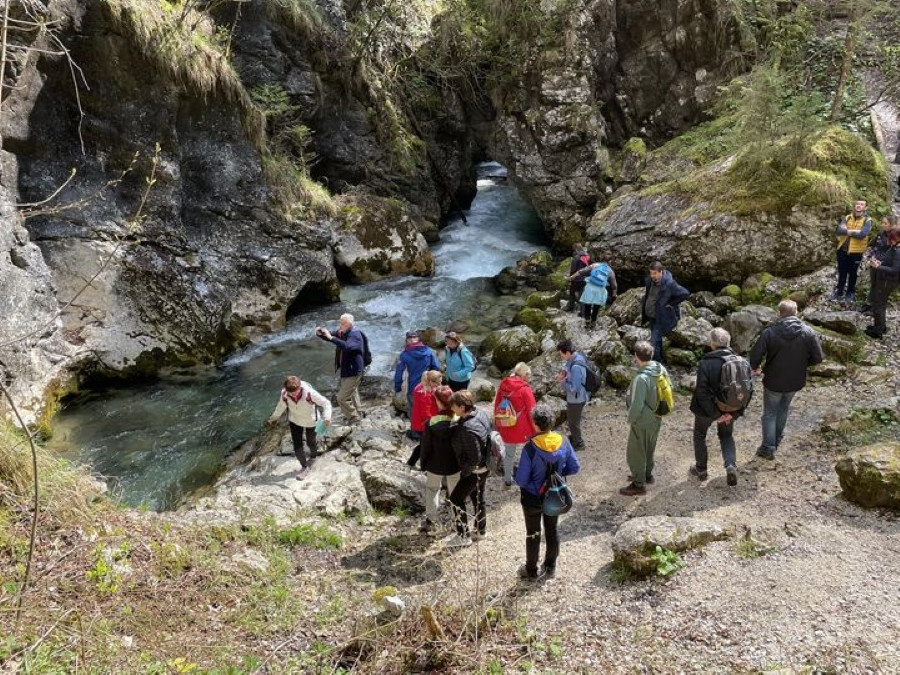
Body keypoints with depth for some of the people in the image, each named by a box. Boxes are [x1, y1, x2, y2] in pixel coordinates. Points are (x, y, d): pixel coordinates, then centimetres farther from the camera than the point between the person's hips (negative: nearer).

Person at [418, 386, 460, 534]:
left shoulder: (431, 423, -21)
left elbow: (426, 447, -12)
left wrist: (423, 465, 4)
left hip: (435, 465, -1)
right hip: (455, 465, 1)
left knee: (432, 489, 23)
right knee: (455, 492, 20)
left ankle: (430, 520, 21)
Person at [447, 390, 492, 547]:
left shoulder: (468, 429, -35)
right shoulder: (479, 413, -9)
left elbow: (474, 459, -30)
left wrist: (464, 472, -14)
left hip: (476, 470, -9)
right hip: (484, 466, 9)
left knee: (456, 499, 7)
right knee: (478, 498, 23)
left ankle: (463, 536, 19)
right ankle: (480, 531, 40)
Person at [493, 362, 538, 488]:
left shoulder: (503, 385, -2)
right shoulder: (525, 389, -19)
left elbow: (497, 405, 9)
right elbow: (531, 412, -16)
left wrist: (497, 424, 21)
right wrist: (535, 431, -7)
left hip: (506, 427, 5)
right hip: (522, 428, -5)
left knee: (509, 452, 20)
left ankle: (508, 479, 29)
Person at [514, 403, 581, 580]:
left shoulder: (530, 448, -30)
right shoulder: (563, 442, -16)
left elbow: (521, 480, -24)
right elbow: (574, 467, -4)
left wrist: (516, 474, -3)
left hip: (533, 499, -4)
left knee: (533, 534, 16)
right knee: (552, 530, 23)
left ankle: (531, 570, 33)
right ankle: (550, 566, 40)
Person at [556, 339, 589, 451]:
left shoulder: (576, 367, -35)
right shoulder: (577, 357, -6)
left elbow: (574, 388, -32)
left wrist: (563, 382, -19)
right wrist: (564, 374, -6)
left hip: (576, 399, -9)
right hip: (575, 397, 9)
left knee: (573, 422, 14)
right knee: (571, 419, 30)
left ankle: (578, 444, 34)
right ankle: (573, 437, 52)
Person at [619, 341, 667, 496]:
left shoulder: (641, 378, -32)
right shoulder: (661, 370, -8)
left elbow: (637, 405, -28)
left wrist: (630, 419, -10)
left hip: (642, 422, -8)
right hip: (656, 419, 8)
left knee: (635, 453, 9)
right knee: (649, 449, 26)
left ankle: (639, 485, 20)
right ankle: (646, 475, 44)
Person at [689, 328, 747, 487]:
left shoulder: (706, 362, -25)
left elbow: (702, 391, -28)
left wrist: (715, 414, -20)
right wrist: (735, 412, -9)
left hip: (707, 408, -4)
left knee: (699, 435, 22)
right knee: (726, 436, 26)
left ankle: (701, 469, 33)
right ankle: (731, 465, 6)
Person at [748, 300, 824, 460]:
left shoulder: (770, 332, -18)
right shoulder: (808, 333, -11)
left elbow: (755, 355, -19)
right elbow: (818, 358, -8)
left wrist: (756, 367, 3)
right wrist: (802, 363, 12)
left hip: (773, 381, -3)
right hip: (795, 381, 3)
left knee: (770, 413, 14)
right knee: (783, 409, 27)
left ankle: (768, 448, 16)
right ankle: (777, 440, 42)